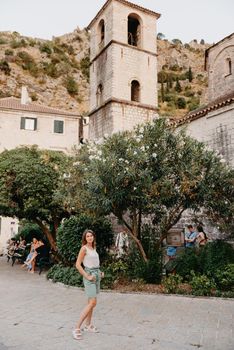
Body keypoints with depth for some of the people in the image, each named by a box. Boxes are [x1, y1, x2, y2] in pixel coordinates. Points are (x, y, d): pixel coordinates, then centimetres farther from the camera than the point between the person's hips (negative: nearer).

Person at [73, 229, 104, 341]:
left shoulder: (94, 248, 11)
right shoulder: (84, 248, -12)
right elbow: (78, 265, -15)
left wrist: (100, 272, 11)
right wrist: (87, 276, -17)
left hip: (97, 274, 8)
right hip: (90, 275, -8)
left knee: (91, 302, 13)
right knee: (92, 303, -13)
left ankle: (88, 325, 25)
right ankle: (77, 329, -8)